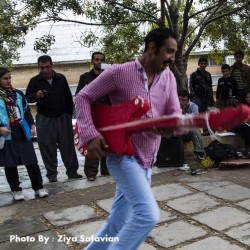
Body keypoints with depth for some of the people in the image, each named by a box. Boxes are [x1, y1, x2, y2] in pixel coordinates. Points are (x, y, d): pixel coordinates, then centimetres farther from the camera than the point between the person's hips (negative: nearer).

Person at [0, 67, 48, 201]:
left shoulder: (18, 94, 11)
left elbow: (26, 111, 16)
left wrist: (31, 125, 7)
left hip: (22, 133, 3)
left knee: (32, 162, 3)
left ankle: (38, 188, 14)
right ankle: (16, 190, 21)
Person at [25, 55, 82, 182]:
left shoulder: (61, 78, 5)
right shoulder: (35, 81, 0)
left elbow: (68, 97, 11)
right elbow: (27, 97, 2)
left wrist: (69, 113, 7)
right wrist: (36, 95, -20)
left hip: (63, 117, 1)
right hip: (44, 119, -1)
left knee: (68, 145, 4)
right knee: (48, 147, 1)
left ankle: (72, 171, 14)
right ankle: (51, 174, 12)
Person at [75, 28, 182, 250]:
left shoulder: (168, 77, 6)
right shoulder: (119, 73, -10)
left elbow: (175, 115, 0)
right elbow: (83, 97, -4)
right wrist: (90, 134, -16)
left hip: (146, 160, 6)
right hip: (124, 156, -6)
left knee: (119, 222, 13)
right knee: (148, 214, -20)